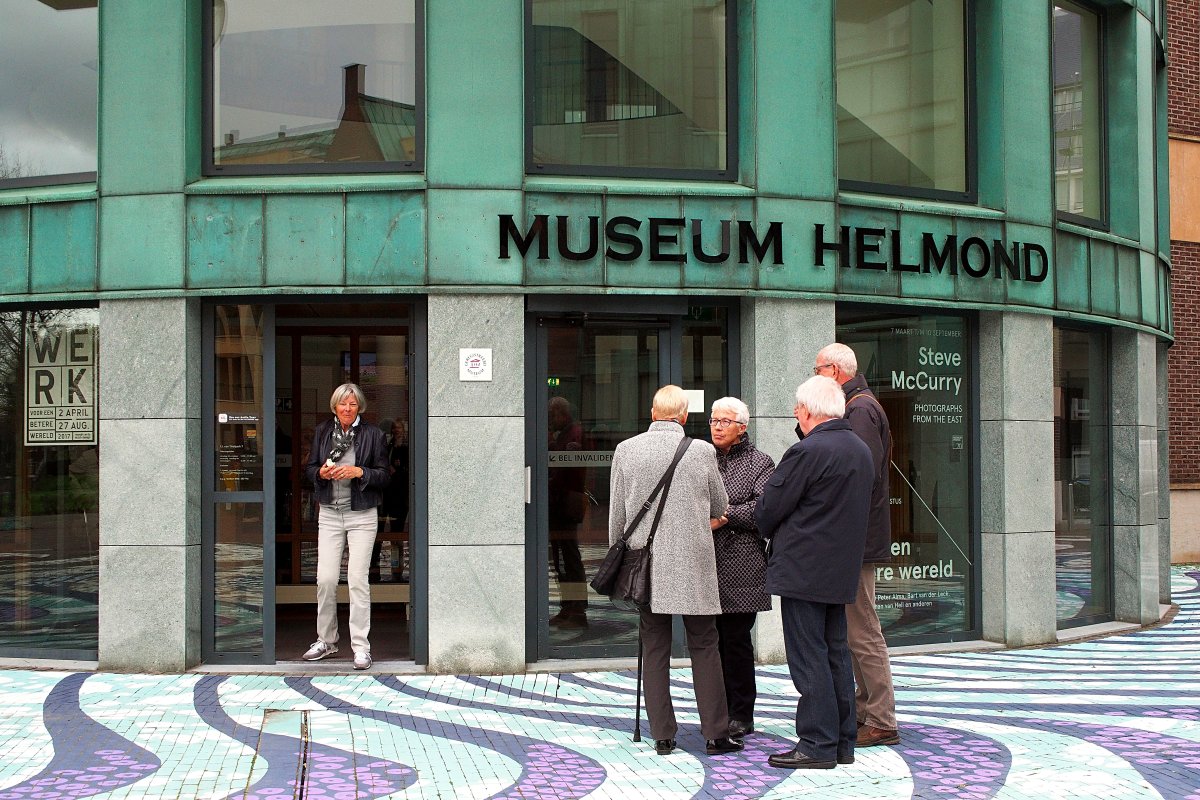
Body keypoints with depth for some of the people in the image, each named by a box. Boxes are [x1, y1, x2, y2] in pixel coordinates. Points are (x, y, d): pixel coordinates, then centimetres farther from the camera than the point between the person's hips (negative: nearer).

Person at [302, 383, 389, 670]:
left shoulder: (372, 434, -3)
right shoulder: (322, 431, 7)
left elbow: (383, 475, -1)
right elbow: (309, 467, 14)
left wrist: (359, 472, -18)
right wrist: (321, 472, -8)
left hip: (362, 514, -3)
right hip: (330, 514, 3)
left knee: (358, 579, -6)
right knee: (325, 579, 1)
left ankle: (361, 646, 1)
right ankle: (326, 640, 19)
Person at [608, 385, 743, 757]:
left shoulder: (625, 450, -2)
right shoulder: (702, 451, -6)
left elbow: (616, 515, 4)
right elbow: (720, 508, 7)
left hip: (646, 564, 2)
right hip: (694, 566, -2)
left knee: (654, 650, 8)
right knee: (704, 648, 7)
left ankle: (662, 734, 11)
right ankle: (715, 734, 8)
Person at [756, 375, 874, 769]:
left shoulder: (807, 452, -17)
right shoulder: (861, 450, 11)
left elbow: (769, 509, -12)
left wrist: (768, 530, 11)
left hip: (803, 570, -9)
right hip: (841, 570, 9)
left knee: (808, 658, -4)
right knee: (836, 654, 13)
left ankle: (817, 744, -1)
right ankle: (842, 742, 19)